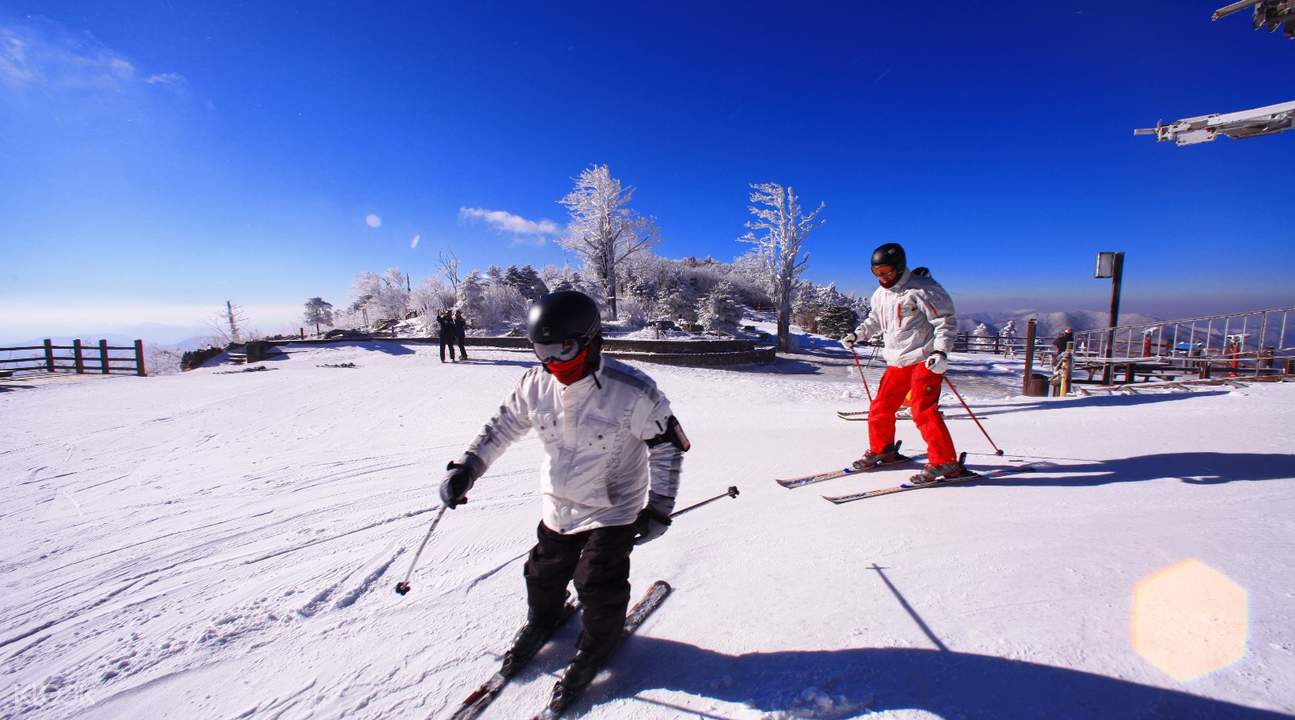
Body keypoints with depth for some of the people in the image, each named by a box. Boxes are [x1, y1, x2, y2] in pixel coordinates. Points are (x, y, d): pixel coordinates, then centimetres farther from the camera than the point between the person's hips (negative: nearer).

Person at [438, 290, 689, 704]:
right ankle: (543, 619, 53)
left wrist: (659, 507, -15)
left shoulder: (632, 391, -27)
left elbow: (667, 445, -16)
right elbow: (502, 426, 3)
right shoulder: (537, 384, -13)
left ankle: (596, 645, 35)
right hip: (557, 504, 5)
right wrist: (465, 468, -2)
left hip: (613, 509, -5)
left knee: (598, 585, 3)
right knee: (544, 572, 20)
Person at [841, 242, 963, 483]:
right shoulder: (881, 294, 11)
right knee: (880, 407, 8)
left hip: (925, 360, -7)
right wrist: (856, 334, 16)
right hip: (897, 362, 8)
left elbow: (945, 321, -12)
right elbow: (875, 320, 29)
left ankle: (946, 463, -2)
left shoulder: (921, 289, -11)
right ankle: (881, 450, 26)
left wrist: (941, 351, -24)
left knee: (923, 410, -14)